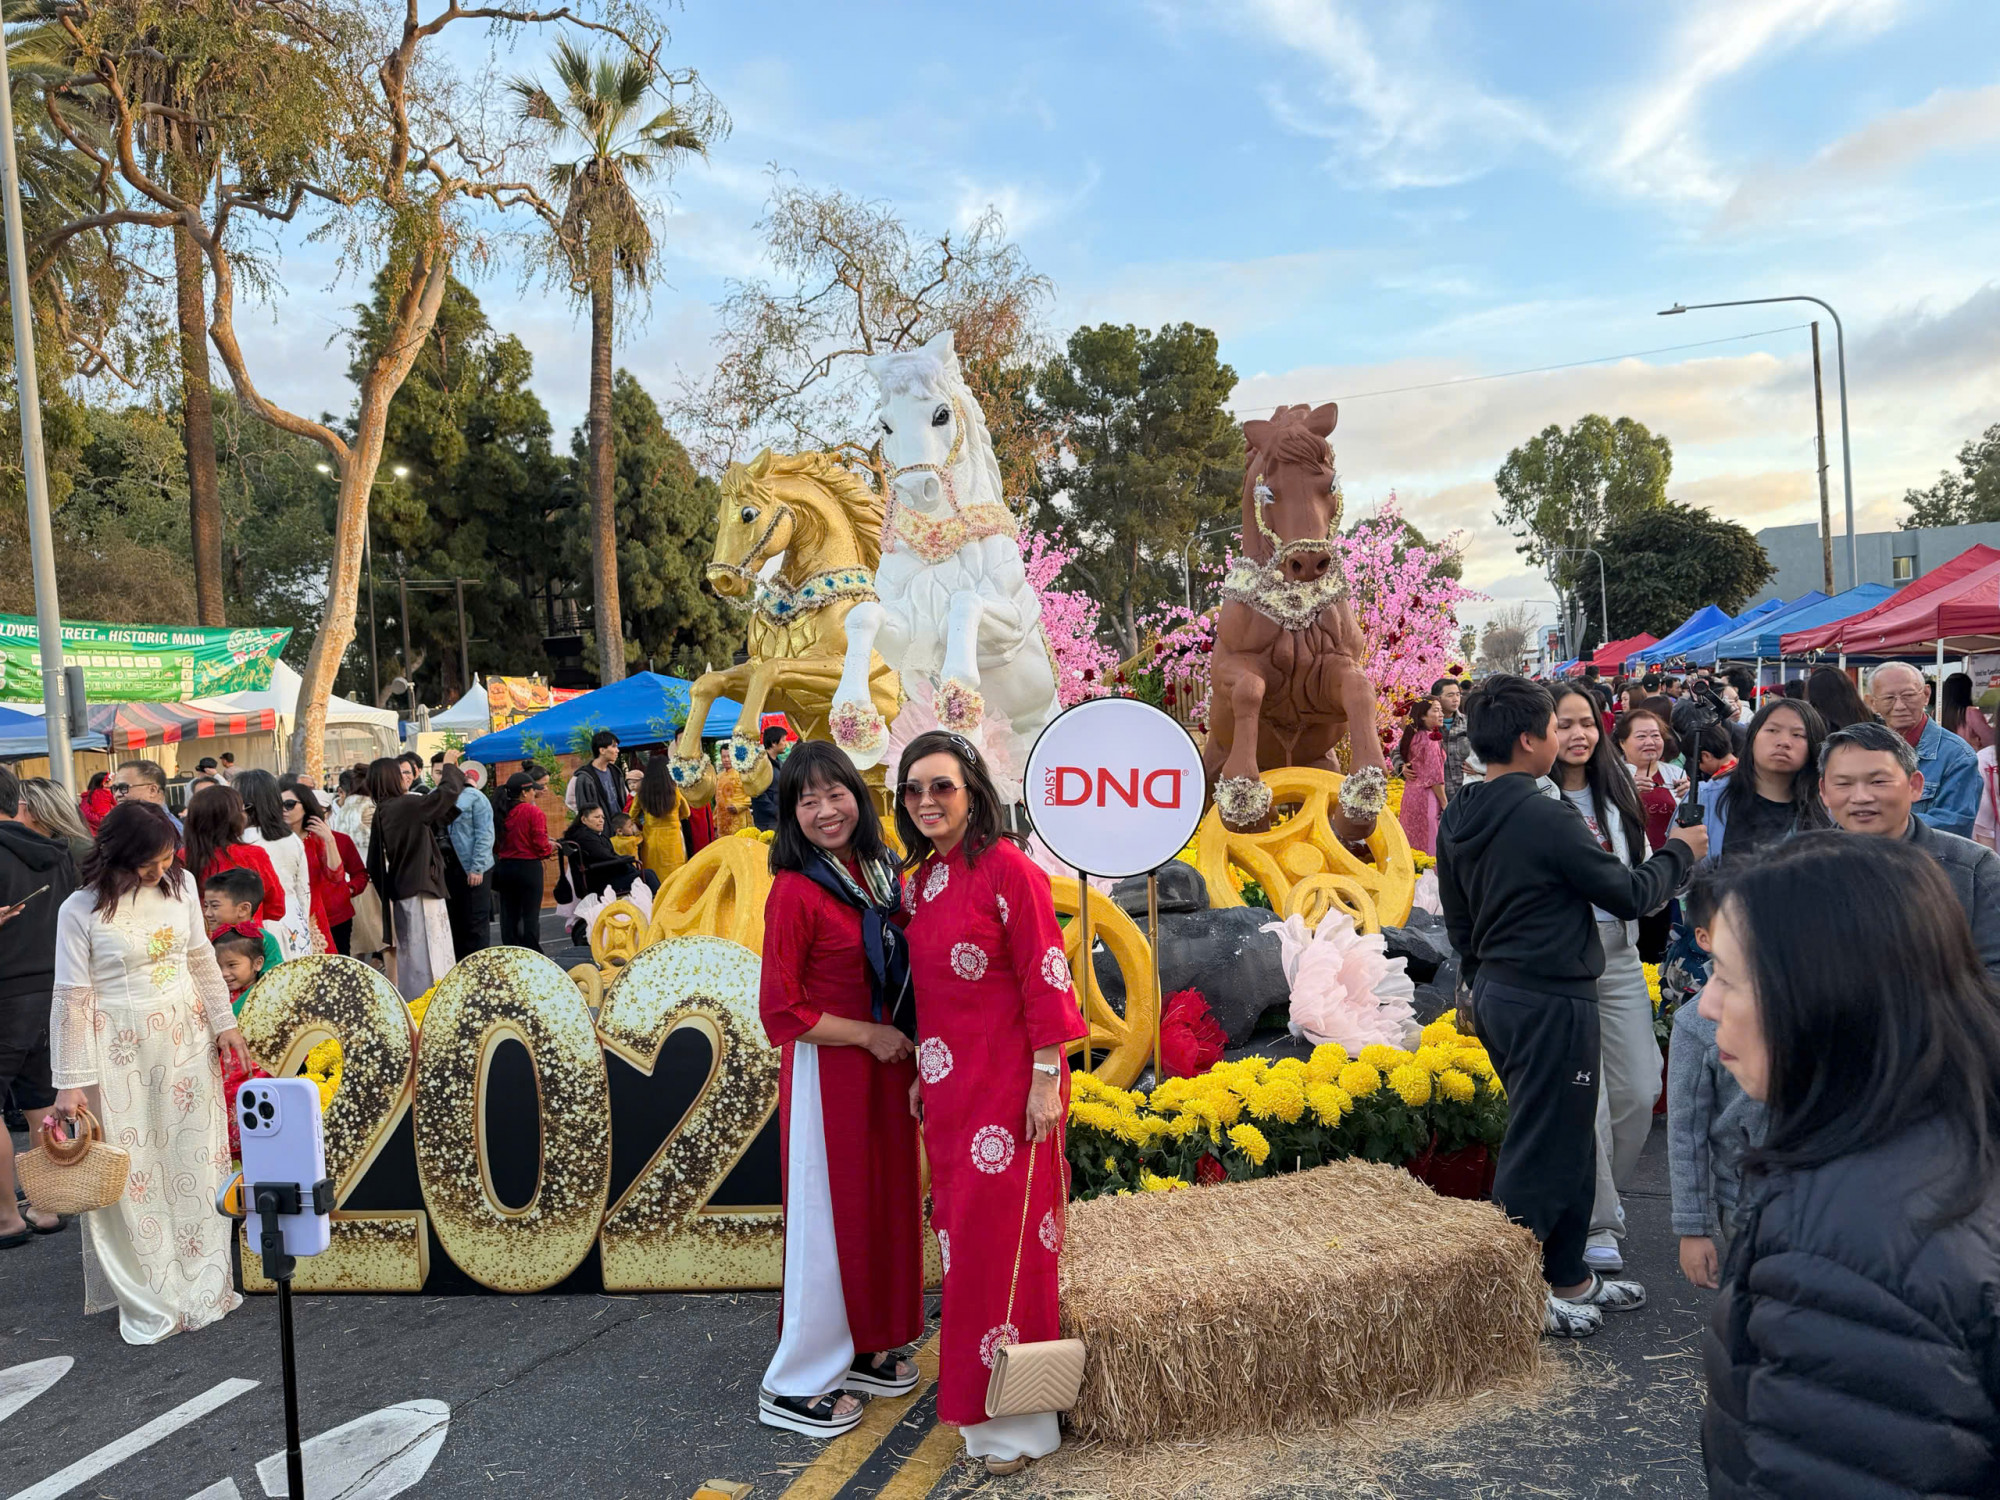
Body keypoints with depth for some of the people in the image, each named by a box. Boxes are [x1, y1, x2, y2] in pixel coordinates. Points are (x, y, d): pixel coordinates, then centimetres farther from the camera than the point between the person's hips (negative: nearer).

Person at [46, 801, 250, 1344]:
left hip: (185, 1039, 4)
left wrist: (224, 1024, 10)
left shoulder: (180, 884, 0)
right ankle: (149, 1303, 17)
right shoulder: (81, 910, -12)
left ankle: (201, 1283, 24)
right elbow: (71, 998, -9)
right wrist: (71, 1081, -9)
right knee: (132, 1172, 3)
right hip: (120, 1050, -4)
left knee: (195, 1159, 9)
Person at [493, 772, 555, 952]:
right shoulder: (533, 812, -13)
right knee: (531, 915, 0)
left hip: (504, 867, 6)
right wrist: (550, 850, 6)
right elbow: (540, 843, -14)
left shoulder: (501, 812, 3)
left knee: (508, 914, 11)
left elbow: (495, 845, 8)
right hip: (529, 866, -5)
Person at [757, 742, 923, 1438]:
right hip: (826, 1072, -7)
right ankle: (796, 1385, 21)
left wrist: (911, 1048, 4)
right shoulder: (795, 892, -18)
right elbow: (781, 1013, -18)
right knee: (829, 1214, 4)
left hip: (885, 1064, 7)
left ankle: (861, 1349, 35)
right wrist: (869, 1035, -16)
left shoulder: (880, 872, 4)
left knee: (884, 1202, 16)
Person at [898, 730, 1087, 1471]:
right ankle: (974, 1383, 33)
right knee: (961, 1228, 16)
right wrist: (923, 1072, 16)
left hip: (1007, 1084, -7)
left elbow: (1044, 978, -16)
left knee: (1001, 1232, 0)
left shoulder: (1008, 869, -15)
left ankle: (1016, 1416, 15)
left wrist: (1047, 1079, -16)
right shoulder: (922, 878, 8)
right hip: (950, 1087, 7)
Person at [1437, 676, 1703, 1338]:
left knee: (1568, 1142, 20)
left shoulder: (1457, 820, 5)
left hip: (1497, 995, 9)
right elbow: (1629, 896, -10)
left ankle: (1569, 1277, 31)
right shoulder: (1549, 819, -21)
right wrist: (1679, 852, 7)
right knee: (1541, 1150, 1)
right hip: (1552, 1002, -9)